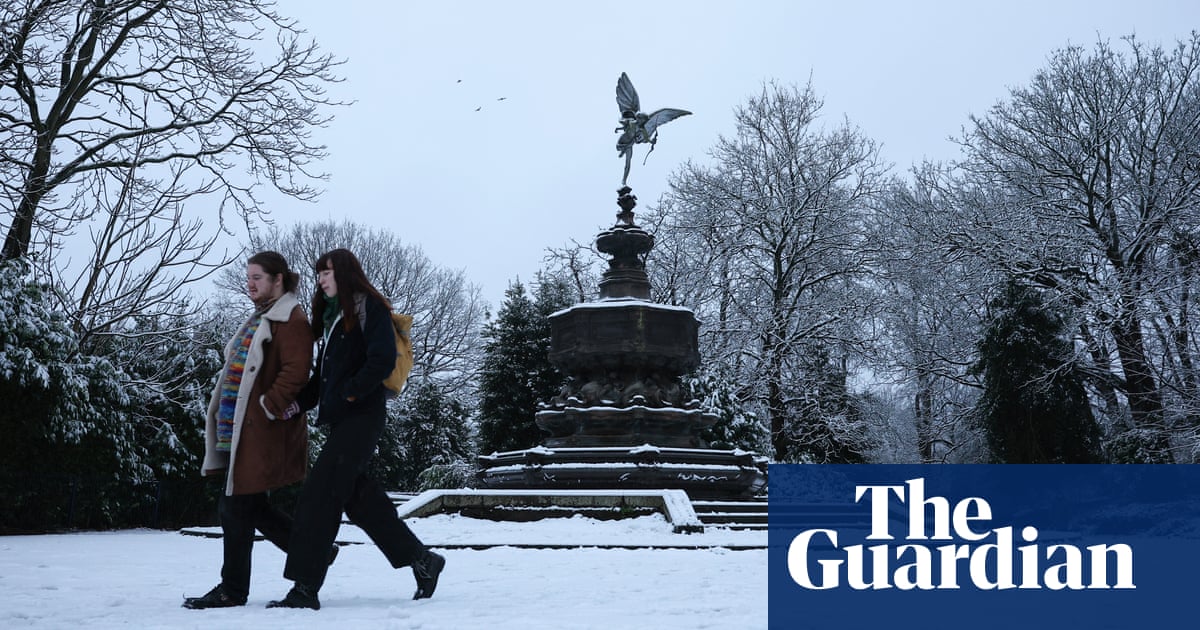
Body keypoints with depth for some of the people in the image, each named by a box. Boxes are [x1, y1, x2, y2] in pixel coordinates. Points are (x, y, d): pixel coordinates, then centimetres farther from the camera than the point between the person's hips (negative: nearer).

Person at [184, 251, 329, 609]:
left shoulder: (290, 320, -10)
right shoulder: (259, 318, 21)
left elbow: (295, 372, -21)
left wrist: (268, 406, -21)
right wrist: (221, 414, 20)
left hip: (261, 431, -10)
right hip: (238, 428, 10)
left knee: (237, 508, -3)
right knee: (251, 507, 13)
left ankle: (233, 590, 10)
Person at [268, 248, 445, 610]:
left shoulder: (370, 307, -4)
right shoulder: (331, 316, 21)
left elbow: (383, 360, -16)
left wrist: (346, 395, -18)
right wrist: (299, 403, 6)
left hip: (362, 416, -9)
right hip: (340, 420, 9)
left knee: (318, 496, -12)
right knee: (360, 499, 8)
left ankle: (305, 588, -9)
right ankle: (422, 560, 18)